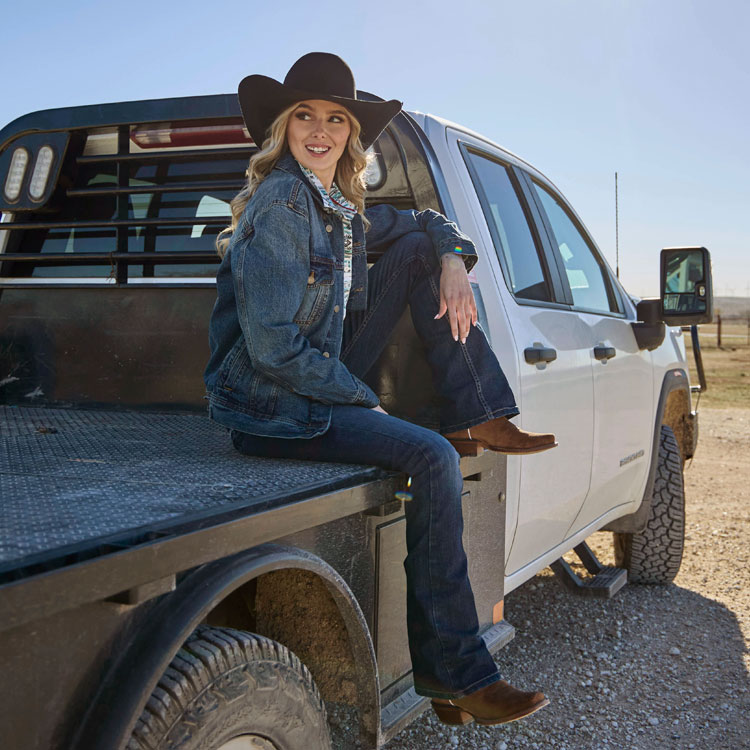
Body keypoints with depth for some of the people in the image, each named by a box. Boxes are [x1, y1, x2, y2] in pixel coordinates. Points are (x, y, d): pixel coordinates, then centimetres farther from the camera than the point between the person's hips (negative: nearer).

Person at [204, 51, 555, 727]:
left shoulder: (342, 208, 7)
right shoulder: (282, 203, -18)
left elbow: (428, 224, 24)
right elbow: (272, 347, -23)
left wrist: (452, 260, 1)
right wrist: (362, 399, -15)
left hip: (325, 379, 9)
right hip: (271, 407, -9)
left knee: (418, 248, 5)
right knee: (432, 459, -25)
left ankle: (476, 419, 0)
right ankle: (455, 673, -14)